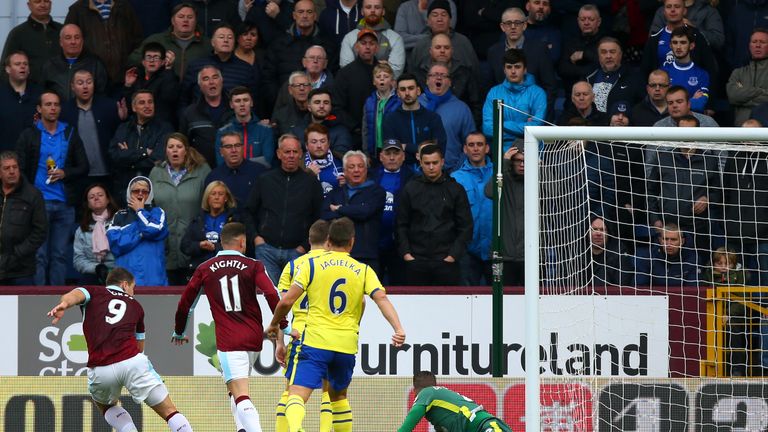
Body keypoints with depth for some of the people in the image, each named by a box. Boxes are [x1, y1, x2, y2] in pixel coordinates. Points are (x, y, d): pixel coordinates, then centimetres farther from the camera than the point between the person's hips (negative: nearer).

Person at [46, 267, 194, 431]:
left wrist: (64, 304, -27)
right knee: (170, 412, 6)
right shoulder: (135, 305, 25)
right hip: (132, 361, 0)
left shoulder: (93, 292, 19)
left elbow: (76, 294, -6)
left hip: (99, 370, 0)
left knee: (107, 407, 30)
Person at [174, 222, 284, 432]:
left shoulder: (205, 269, 8)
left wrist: (179, 333, 30)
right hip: (255, 338, 3)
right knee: (237, 389, 26)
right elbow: (272, 296, -11)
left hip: (229, 342, -3)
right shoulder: (253, 266, 4)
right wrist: (282, 328, -10)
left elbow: (185, 304, 15)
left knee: (241, 396, -14)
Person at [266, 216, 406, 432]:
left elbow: (286, 301, -1)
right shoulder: (363, 271, 10)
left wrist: (274, 325, 16)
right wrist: (398, 329, -14)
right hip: (347, 345, 3)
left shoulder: (312, 265, 4)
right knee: (338, 395, 26)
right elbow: (381, 298, -5)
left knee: (297, 394, -14)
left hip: (316, 341, -3)